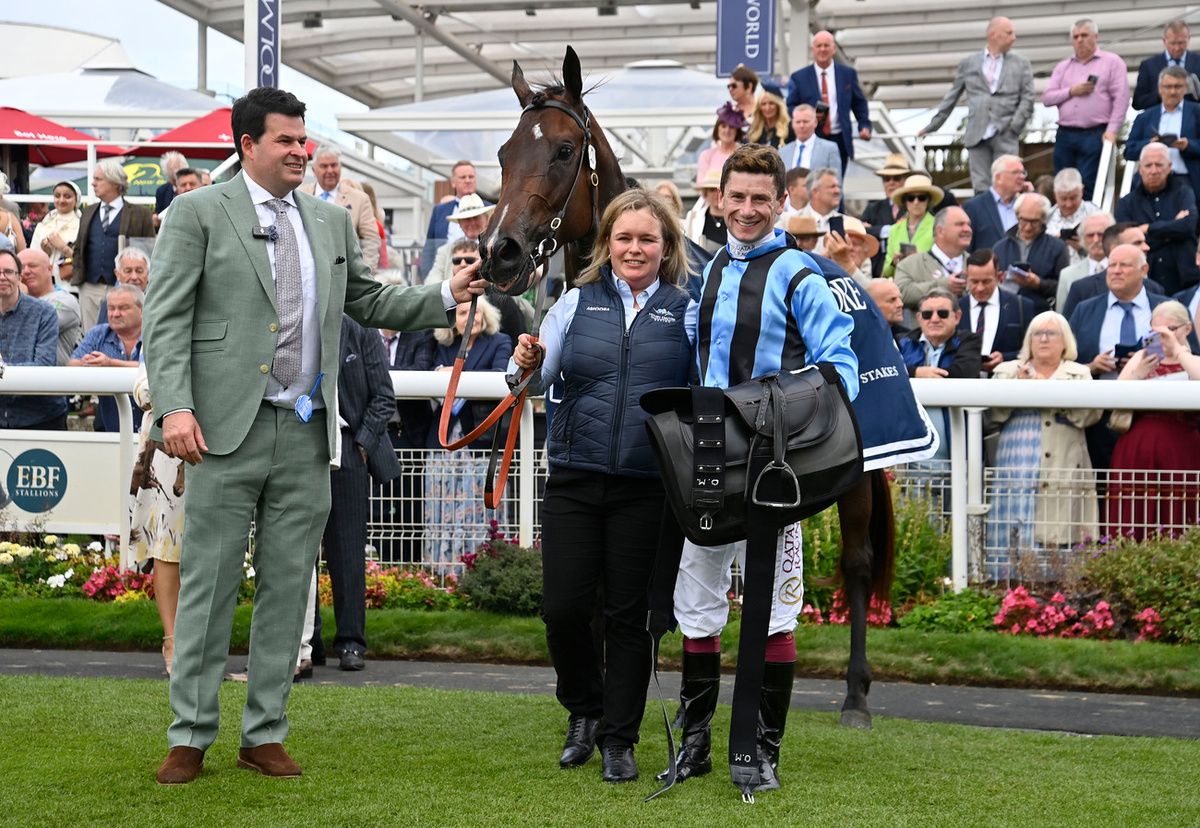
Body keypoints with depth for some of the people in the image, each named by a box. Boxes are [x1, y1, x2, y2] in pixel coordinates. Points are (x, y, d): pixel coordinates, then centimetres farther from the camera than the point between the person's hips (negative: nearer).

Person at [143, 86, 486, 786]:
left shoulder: (332, 222, 15)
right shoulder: (201, 213, 0)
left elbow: (370, 303, 21)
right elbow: (167, 319, -5)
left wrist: (447, 297, 6)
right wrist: (175, 405, -17)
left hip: (307, 436, 5)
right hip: (229, 432, -5)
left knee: (288, 587, 8)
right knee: (209, 583, 0)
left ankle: (266, 733, 17)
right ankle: (191, 737, 8)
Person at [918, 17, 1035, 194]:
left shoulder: (1021, 64, 11)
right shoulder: (968, 63, 12)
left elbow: (1027, 98, 6)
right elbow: (951, 98, 16)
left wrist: (1015, 125, -8)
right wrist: (932, 125, 13)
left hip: (1005, 136, 0)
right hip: (977, 136, 0)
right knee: (981, 188, -4)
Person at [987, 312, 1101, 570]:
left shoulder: (1080, 374, 15)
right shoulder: (1007, 371, 17)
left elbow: (1090, 414, -2)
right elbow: (993, 413, 4)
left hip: (1064, 474, 0)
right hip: (1018, 472, 0)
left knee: (1058, 544, -7)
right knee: (1016, 541, -8)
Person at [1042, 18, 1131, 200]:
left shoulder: (1112, 62, 5)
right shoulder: (1063, 67, 19)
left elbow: (1121, 99, -3)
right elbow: (1047, 97, 11)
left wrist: (1112, 130, -12)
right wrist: (1071, 92, -6)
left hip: (1095, 135, -4)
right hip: (1065, 135, 5)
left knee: (1087, 188, -10)